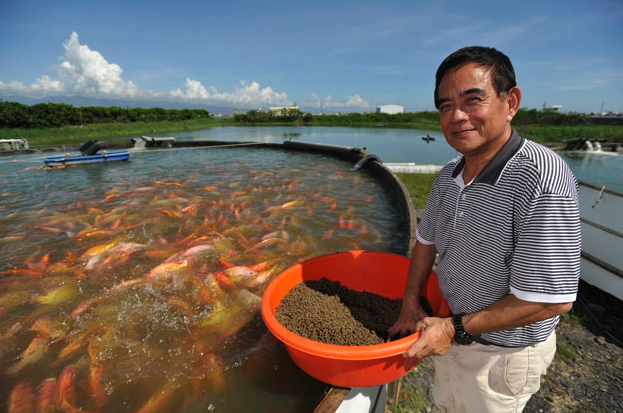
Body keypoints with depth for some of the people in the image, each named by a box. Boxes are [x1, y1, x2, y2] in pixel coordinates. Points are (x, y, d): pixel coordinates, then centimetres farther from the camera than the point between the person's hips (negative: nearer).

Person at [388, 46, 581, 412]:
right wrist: (411, 303, -3)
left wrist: (455, 329, -22)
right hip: (451, 331, 6)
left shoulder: (543, 182, -30)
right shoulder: (448, 176, -6)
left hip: (501, 352, -6)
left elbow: (553, 298, -28)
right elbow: (427, 240, 4)